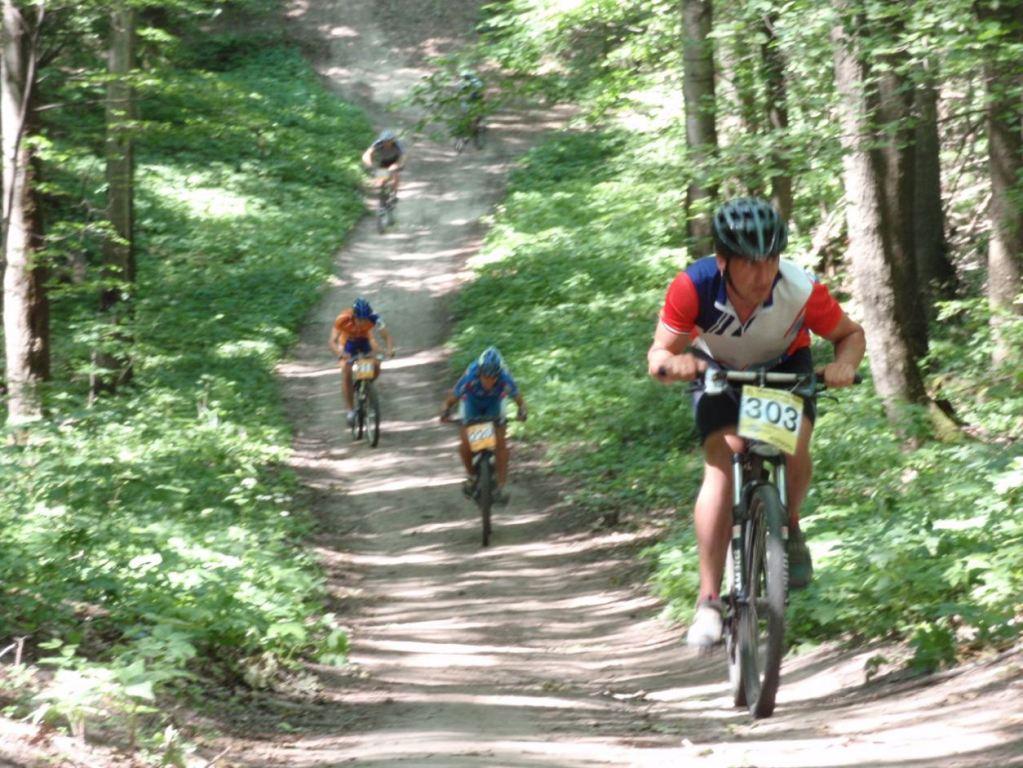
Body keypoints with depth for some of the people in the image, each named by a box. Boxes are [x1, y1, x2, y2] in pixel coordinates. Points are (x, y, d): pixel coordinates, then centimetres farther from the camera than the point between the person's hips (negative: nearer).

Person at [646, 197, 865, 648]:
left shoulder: (801, 291, -33)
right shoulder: (693, 287, -34)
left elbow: (850, 333, -15)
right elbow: (660, 353, -26)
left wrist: (845, 365, -37)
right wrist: (673, 363, -50)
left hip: (785, 364, 1)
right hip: (717, 369, 0)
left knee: (795, 444, -26)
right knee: (721, 463, -19)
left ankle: (790, 528, 7)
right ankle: (709, 601, -18)